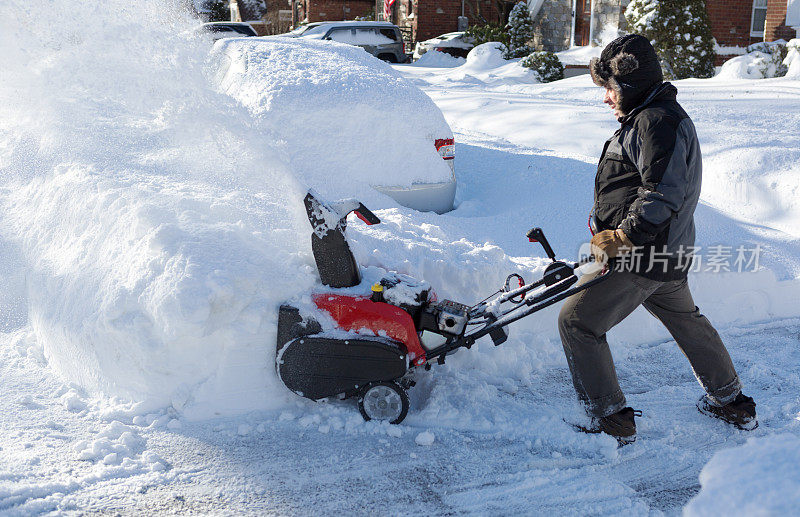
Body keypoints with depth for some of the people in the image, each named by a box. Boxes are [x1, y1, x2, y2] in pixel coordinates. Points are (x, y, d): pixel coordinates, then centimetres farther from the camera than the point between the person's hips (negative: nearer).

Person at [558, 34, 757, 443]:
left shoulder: (656, 121, -18)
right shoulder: (653, 117, 17)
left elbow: (664, 193, -28)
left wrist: (621, 238, -23)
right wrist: (613, 234, 18)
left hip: (640, 256, -11)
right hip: (668, 255, 11)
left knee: (577, 322, -4)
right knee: (686, 320, 26)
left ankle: (611, 421, 2)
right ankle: (732, 403, 41)